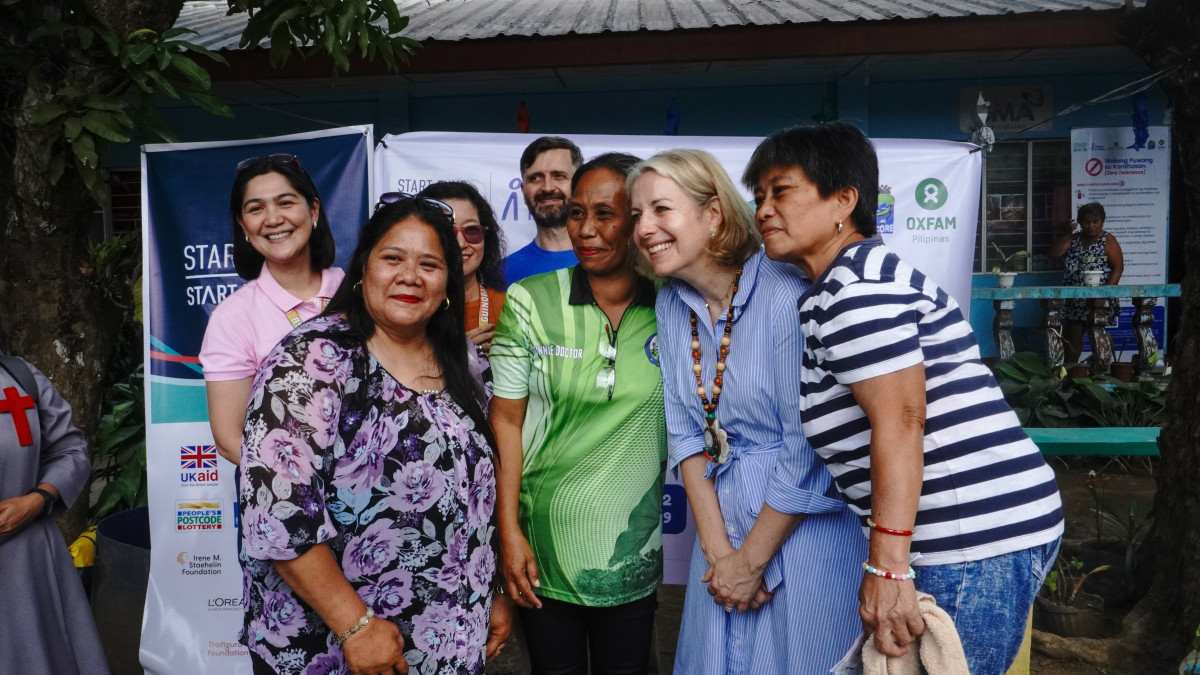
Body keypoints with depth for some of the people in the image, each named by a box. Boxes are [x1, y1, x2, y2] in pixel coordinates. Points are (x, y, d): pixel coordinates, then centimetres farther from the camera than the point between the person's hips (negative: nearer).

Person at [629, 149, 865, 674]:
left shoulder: (787, 297, -20)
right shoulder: (671, 302, 1)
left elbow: (808, 449, -19)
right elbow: (684, 430, 2)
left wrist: (752, 560, -10)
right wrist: (716, 547, -5)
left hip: (804, 526, -6)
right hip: (723, 516, 6)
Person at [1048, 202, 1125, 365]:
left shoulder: (1108, 241, -2)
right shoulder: (1073, 239, 11)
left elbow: (1118, 267, -8)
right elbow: (1052, 253, 0)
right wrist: (1067, 234, -8)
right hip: (1074, 298, 4)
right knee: (1071, 335, 4)